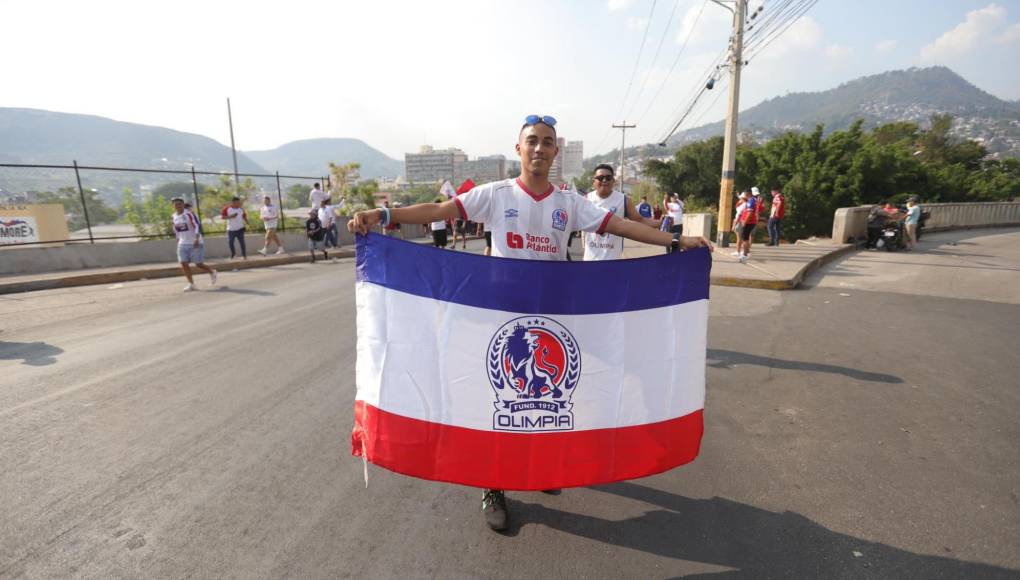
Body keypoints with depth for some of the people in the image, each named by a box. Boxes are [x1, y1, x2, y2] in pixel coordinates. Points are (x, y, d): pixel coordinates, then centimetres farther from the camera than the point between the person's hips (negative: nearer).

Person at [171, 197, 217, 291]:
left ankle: (212, 272, 27)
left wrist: (197, 239, -27)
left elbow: (197, 226, -18)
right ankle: (191, 284, 7)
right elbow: (176, 230, 22)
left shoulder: (189, 214, -12)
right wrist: (178, 240, 19)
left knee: (198, 264, -2)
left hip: (195, 243, -6)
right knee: (183, 263, -2)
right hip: (183, 244, 6)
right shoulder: (174, 216, 9)